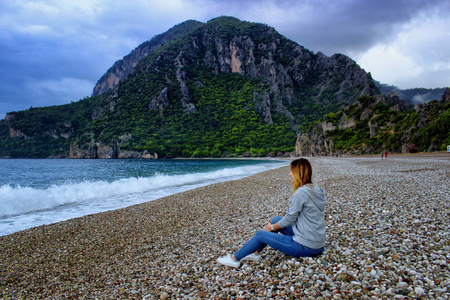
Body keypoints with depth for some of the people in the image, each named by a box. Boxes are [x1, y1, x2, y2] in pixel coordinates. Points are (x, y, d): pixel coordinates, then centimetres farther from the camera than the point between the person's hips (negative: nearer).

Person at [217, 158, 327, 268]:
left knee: (260, 234, 2)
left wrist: (272, 227, 4)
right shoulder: (316, 189, 7)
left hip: (305, 247, -9)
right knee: (275, 219, 17)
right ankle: (255, 252, 27)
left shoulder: (301, 192, -21)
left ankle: (234, 258, 20)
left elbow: (289, 219, -13)